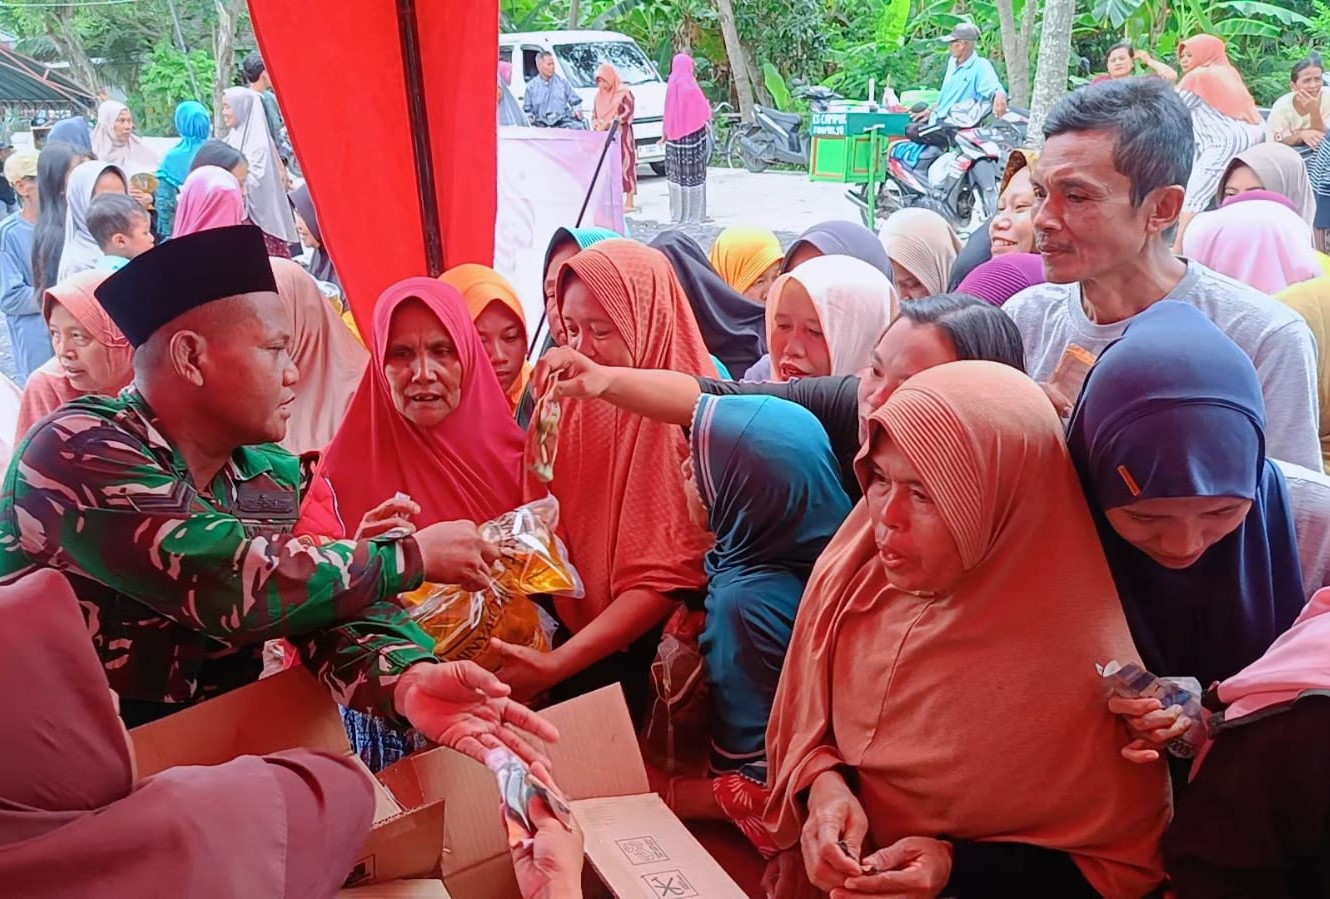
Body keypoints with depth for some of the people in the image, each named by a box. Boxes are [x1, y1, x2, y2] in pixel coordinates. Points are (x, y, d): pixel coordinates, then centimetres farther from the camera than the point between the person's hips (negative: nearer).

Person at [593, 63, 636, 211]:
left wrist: (609, 123, -16)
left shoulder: (624, 92, -3)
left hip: (622, 134, -6)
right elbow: (595, 115, 20)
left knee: (625, 165, -7)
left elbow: (628, 113, -10)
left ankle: (629, 202, -6)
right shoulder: (600, 94, 14)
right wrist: (597, 124, -3)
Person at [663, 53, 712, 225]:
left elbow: (669, 113, 11)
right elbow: (703, 111, -9)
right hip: (692, 135, -7)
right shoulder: (690, 86, -14)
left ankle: (677, 212, 17)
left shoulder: (672, 85, 4)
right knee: (693, 175, -1)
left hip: (675, 136, 7)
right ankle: (693, 214, 1)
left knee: (677, 175, 12)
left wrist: (666, 133, 19)